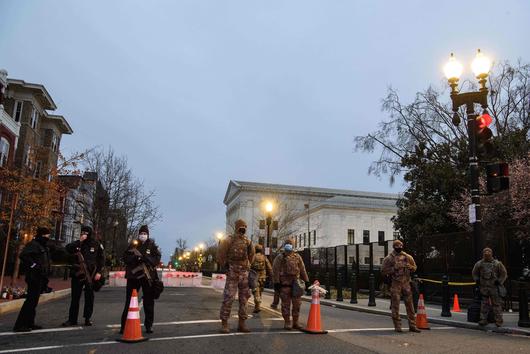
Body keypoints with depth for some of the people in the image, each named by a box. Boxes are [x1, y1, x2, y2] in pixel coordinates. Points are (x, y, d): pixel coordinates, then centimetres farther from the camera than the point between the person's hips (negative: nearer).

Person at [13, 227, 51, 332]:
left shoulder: (43, 246, 18)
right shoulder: (33, 244, -10)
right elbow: (23, 255, -24)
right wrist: (33, 265, -22)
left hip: (40, 277, 10)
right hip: (34, 277, -10)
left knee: (33, 301, 14)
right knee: (31, 300, -9)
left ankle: (29, 323, 21)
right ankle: (20, 325, -5)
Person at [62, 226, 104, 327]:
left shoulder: (96, 244, 2)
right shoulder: (77, 243, 6)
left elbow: (101, 258, 2)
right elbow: (67, 249, -12)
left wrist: (99, 272, -5)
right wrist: (79, 242, -20)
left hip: (90, 274, -1)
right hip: (78, 273, 1)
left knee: (89, 297, 6)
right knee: (75, 297, 4)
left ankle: (87, 318, 16)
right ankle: (72, 319, 12)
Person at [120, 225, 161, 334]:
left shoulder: (152, 245, 4)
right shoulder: (133, 245, 7)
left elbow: (157, 259, -6)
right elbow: (125, 258, 1)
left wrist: (144, 257, -19)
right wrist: (134, 257, -17)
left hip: (148, 276, 0)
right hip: (133, 276, 0)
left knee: (149, 301, 5)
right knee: (129, 301, 2)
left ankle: (148, 325, 15)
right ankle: (125, 325, 11)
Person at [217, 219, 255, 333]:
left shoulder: (248, 242, 9)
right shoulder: (229, 240, -6)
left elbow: (251, 256, 21)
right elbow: (221, 256, -4)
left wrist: (247, 266, 13)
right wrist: (226, 267, -2)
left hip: (244, 274, 5)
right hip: (232, 274, -5)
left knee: (244, 299, 8)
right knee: (228, 298, -6)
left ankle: (242, 323, 16)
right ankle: (224, 323, 3)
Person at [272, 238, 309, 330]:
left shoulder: (297, 257, 12)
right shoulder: (280, 257, 1)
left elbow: (302, 270, 16)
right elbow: (275, 270, -4)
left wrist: (306, 281, 13)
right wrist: (276, 282, -10)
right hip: (284, 284, -4)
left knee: (297, 304, 6)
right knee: (286, 304, 2)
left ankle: (295, 323, 18)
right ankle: (287, 323, 12)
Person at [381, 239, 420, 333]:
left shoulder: (407, 257, 9)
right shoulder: (389, 258, -2)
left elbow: (414, 268, 16)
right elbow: (384, 271, -5)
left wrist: (409, 266, -6)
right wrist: (394, 268, -17)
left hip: (406, 283, 4)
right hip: (395, 284, -3)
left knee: (410, 304, 5)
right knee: (395, 305, 0)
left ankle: (412, 325, 14)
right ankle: (397, 326, 8)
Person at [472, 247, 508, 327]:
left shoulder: (497, 264, -1)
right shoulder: (479, 264, 6)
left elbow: (504, 274, 7)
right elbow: (474, 273, 20)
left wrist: (499, 282, -2)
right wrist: (477, 280, 6)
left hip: (494, 287, -2)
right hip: (483, 287, 2)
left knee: (496, 304, 1)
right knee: (484, 304, 4)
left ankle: (498, 320, 8)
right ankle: (483, 319, 7)